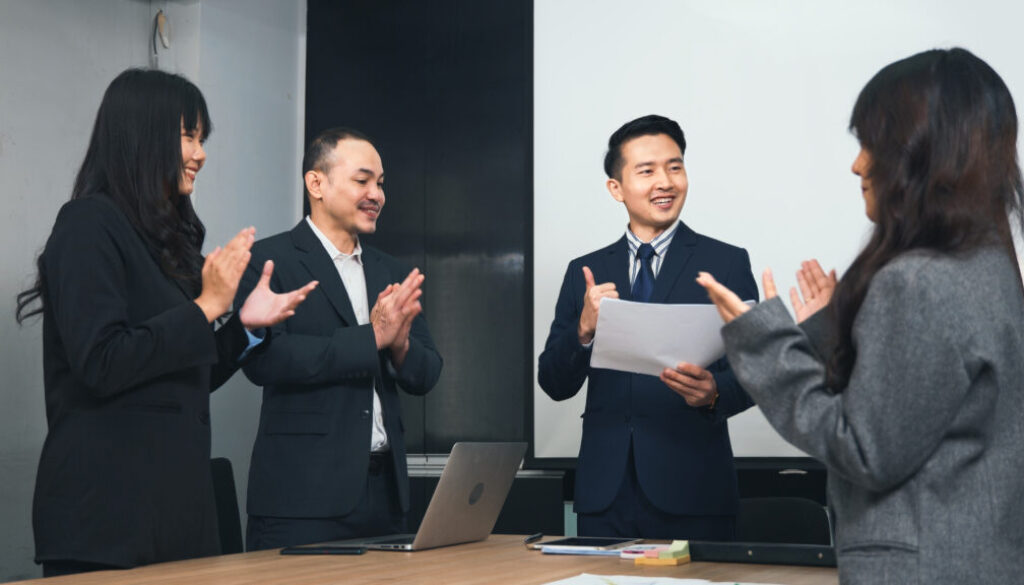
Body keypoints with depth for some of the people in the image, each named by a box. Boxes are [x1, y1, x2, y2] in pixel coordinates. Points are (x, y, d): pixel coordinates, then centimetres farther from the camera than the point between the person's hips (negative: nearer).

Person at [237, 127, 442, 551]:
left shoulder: (393, 274, 15)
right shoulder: (268, 261, -3)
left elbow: (425, 377, 12)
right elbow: (264, 360, -17)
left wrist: (400, 343, -10)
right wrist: (371, 337, -17)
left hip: (385, 488, 6)